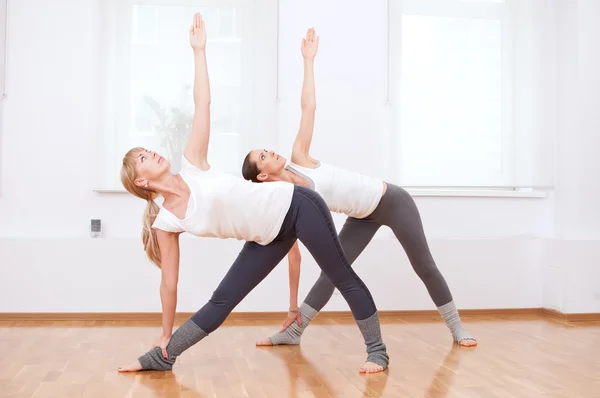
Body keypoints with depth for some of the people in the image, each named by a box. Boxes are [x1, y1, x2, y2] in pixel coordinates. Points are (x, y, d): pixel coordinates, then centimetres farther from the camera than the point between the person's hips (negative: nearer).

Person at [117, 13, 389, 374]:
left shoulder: (192, 165, -7)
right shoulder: (165, 222, -3)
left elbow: (202, 104, -4)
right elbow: (169, 281, 2)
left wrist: (199, 50, -6)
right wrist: (166, 334, 5)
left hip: (295, 205, -2)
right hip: (270, 237, 2)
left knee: (343, 278, 1)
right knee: (221, 302, 3)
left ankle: (377, 352, 14)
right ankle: (161, 358, 19)